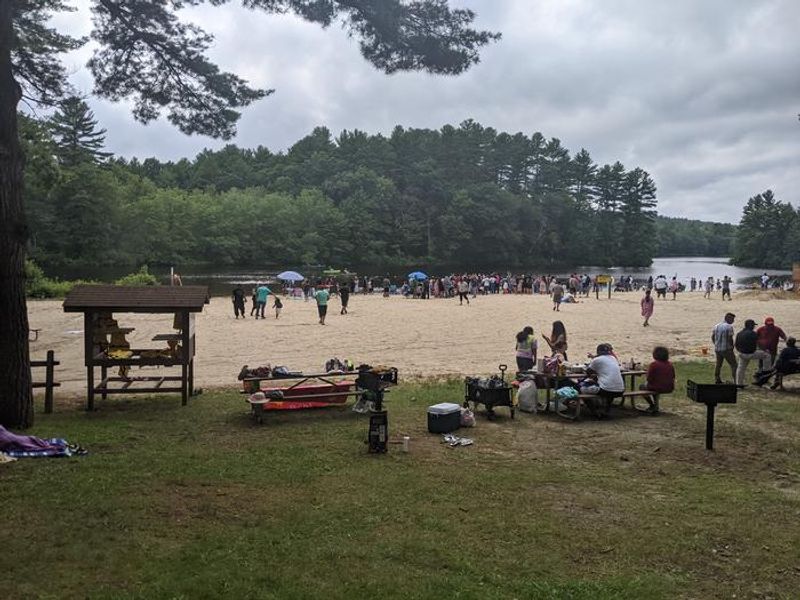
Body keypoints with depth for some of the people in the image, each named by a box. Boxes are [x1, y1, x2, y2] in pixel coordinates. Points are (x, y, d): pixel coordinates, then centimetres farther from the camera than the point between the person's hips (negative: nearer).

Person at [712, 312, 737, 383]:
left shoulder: (716, 326, 8)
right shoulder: (729, 327, -14)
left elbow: (712, 337, 12)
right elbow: (730, 338, -18)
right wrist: (732, 347, -3)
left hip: (717, 349, 7)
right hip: (726, 349, -7)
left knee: (718, 364, 20)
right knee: (733, 365, -1)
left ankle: (717, 380, 23)